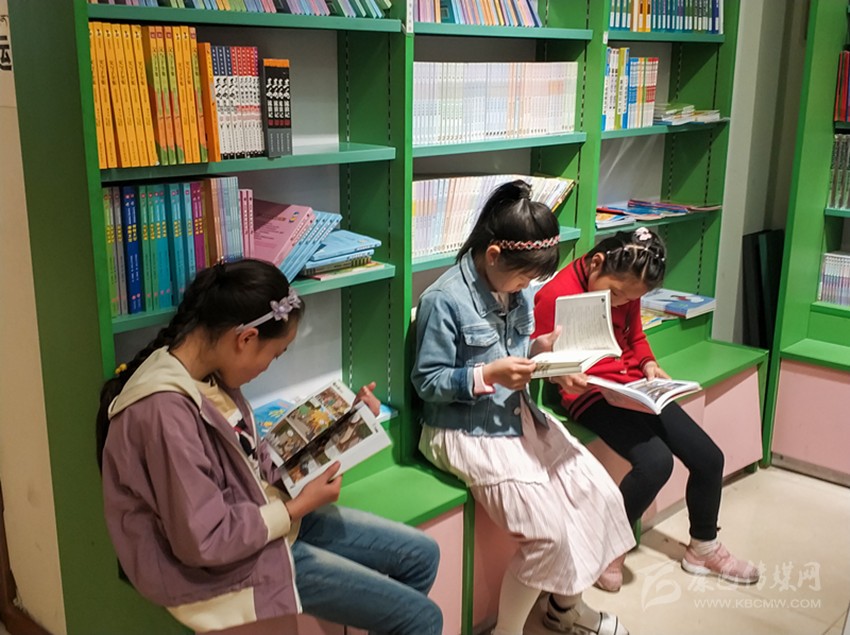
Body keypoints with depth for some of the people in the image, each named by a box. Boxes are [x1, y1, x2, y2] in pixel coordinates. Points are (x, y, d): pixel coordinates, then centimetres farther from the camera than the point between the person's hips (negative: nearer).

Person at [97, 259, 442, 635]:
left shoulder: (207, 374, -3)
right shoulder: (165, 410, -31)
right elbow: (204, 542, -27)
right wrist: (299, 507, -16)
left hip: (260, 517, 9)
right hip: (229, 565, -9)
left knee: (421, 555, 13)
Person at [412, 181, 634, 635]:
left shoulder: (515, 290, 3)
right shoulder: (444, 300, -19)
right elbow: (426, 381, -15)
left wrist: (540, 348, -5)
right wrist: (489, 375, -25)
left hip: (519, 416, 8)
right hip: (467, 432, -8)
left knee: (600, 494, 3)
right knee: (547, 531, -17)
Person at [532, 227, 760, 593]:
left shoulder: (626, 290, 4)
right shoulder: (556, 296, -18)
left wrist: (649, 365, -1)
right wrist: (565, 377, -31)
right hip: (589, 395, -8)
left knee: (709, 457, 1)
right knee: (656, 462, -28)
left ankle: (703, 549, 27)